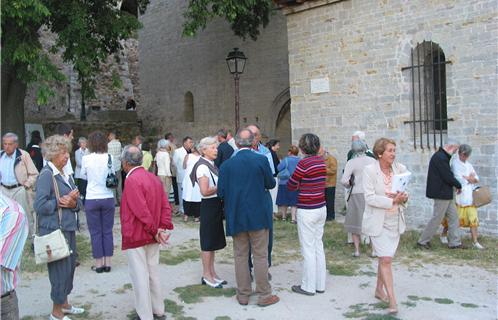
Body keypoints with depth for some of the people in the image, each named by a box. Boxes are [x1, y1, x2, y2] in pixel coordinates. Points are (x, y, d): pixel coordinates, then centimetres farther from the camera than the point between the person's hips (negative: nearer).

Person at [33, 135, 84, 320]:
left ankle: (64, 303, 33)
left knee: (70, 265, 16)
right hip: (54, 230, -8)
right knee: (60, 268, -1)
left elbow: (78, 203, 11)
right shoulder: (46, 175, -12)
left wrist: (73, 203, -11)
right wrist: (61, 202, -14)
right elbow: (40, 206, -19)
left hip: (68, 228, 8)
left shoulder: (66, 175, 12)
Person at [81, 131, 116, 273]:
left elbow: (83, 174, 8)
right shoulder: (110, 158, -5)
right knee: (107, 231, 10)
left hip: (92, 199, -2)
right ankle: (107, 262, 14)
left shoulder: (86, 159, -9)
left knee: (95, 232, 7)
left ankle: (99, 263, 13)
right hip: (108, 198, 2)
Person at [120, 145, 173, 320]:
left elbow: (141, 211, -24)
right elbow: (165, 206, 3)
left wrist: (155, 231, -15)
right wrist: (163, 228, -3)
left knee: (140, 277, 1)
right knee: (153, 273, 17)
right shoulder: (153, 178, 8)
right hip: (152, 237, 8)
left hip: (136, 236, -8)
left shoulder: (132, 180, -18)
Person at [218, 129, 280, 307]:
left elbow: (221, 192, -2)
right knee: (261, 255, 7)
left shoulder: (227, 164, -4)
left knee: (240, 255, 13)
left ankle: (243, 295, 21)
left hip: (236, 217, 2)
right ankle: (264, 295, 14)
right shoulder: (261, 160, -10)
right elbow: (271, 184, -1)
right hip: (258, 215, -2)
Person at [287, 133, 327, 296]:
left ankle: (308, 286, 11)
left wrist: (298, 184, 10)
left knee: (308, 249, 2)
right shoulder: (321, 161, 4)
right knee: (318, 246, 15)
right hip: (321, 208, 7)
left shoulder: (304, 163, -17)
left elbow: (291, 186, -10)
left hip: (307, 211, -7)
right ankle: (320, 284, 23)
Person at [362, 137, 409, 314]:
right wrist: (392, 201, -24)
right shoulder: (370, 170, -12)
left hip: (395, 221, 5)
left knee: (385, 258, 15)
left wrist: (403, 197, -16)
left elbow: (406, 191, 7)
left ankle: (379, 290, 34)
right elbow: (369, 197, -16)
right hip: (377, 222, -4)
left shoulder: (400, 169, -1)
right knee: (386, 259, -8)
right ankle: (392, 299, -1)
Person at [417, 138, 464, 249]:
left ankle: (454, 242, 20)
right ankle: (422, 241, 7)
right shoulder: (440, 158, -20)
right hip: (441, 194, -11)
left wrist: (456, 184, 4)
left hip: (446, 194, 11)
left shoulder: (441, 156, 14)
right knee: (437, 219, -2)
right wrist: (459, 186, -6)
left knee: (453, 217, 13)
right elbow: (448, 177, -22)